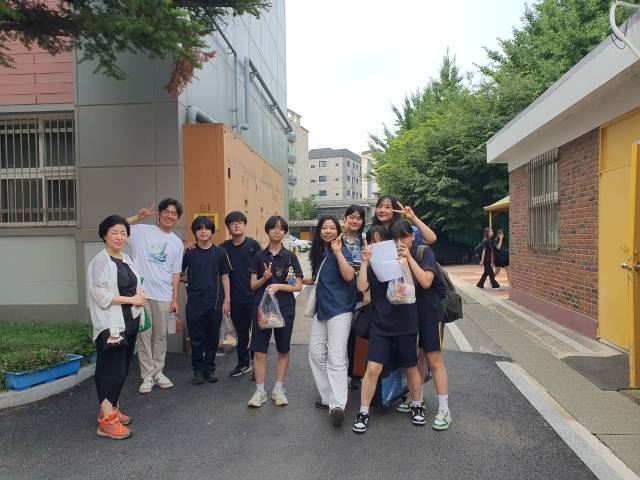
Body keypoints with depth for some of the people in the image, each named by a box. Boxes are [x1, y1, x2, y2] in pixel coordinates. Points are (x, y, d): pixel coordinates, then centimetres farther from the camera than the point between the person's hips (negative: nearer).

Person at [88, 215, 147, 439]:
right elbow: (100, 294, -18)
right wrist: (131, 299, -16)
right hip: (111, 324, -8)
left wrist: (141, 295, 1)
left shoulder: (128, 259, 13)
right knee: (112, 369, -7)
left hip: (130, 321, 8)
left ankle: (111, 409, 27)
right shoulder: (100, 261, -10)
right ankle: (106, 421, -1)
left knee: (123, 368, 13)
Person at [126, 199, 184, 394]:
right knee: (144, 335, 2)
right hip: (141, 292, -3)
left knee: (161, 336, 11)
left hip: (163, 296, 3)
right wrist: (138, 217, -11)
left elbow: (175, 273, 10)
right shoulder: (142, 231, 1)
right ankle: (147, 376, 12)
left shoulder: (177, 243, 10)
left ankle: (158, 372, 24)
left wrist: (175, 299, 6)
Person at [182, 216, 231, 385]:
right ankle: (198, 369, 20)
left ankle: (210, 368, 23)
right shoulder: (189, 253, 2)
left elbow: (224, 277, 5)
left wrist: (227, 300, 1)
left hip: (215, 302, 0)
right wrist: (188, 281, -4)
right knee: (196, 338, 6)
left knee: (213, 337, 9)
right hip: (194, 303, 0)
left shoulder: (220, 252, 3)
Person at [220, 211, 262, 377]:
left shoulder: (253, 244, -3)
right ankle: (243, 364, 29)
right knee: (241, 332, 15)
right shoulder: (224, 247, 5)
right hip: (235, 298, 3)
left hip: (253, 296, -3)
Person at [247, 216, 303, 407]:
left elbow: (298, 286, -2)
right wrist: (264, 278, -14)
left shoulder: (290, 257, 1)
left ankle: (278, 389, 22)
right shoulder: (259, 256, 5)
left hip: (285, 309, 0)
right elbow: (253, 285, 5)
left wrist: (278, 286, -16)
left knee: (283, 351, 9)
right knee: (259, 352, -1)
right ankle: (260, 391, 12)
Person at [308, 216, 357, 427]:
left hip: (339, 309, -8)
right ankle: (327, 396, 20)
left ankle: (337, 405, -13)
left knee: (336, 357, -13)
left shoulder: (341, 250, -8)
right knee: (316, 351, 9)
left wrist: (337, 251, -25)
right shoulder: (319, 253, 14)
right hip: (322, 308, 8)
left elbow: (349, 276, -25)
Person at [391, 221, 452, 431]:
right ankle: (417, 397, 30)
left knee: (434, 360, -4)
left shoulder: (424, 252, -12)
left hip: (429, 312, -5)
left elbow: (426, 282, -23)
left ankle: (444, 409, 4)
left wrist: (409, 258, -25)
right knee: (415, 356, 14)